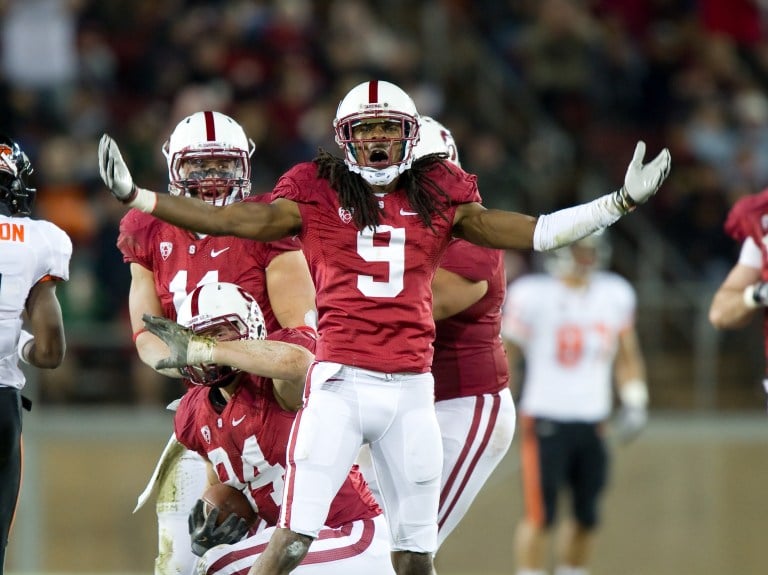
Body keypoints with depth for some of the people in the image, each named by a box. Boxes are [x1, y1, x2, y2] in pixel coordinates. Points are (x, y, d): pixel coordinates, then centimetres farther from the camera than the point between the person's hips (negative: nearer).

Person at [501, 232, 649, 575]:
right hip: (545, 421, -5)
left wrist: (634, 402, 9)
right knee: (540, 515, -7)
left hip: (592, 423, 5)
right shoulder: (532, 295, -8)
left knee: (586, 516, 7)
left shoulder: (616, 295, 7)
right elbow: (504, 355, -3)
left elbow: (627, 356, 19)